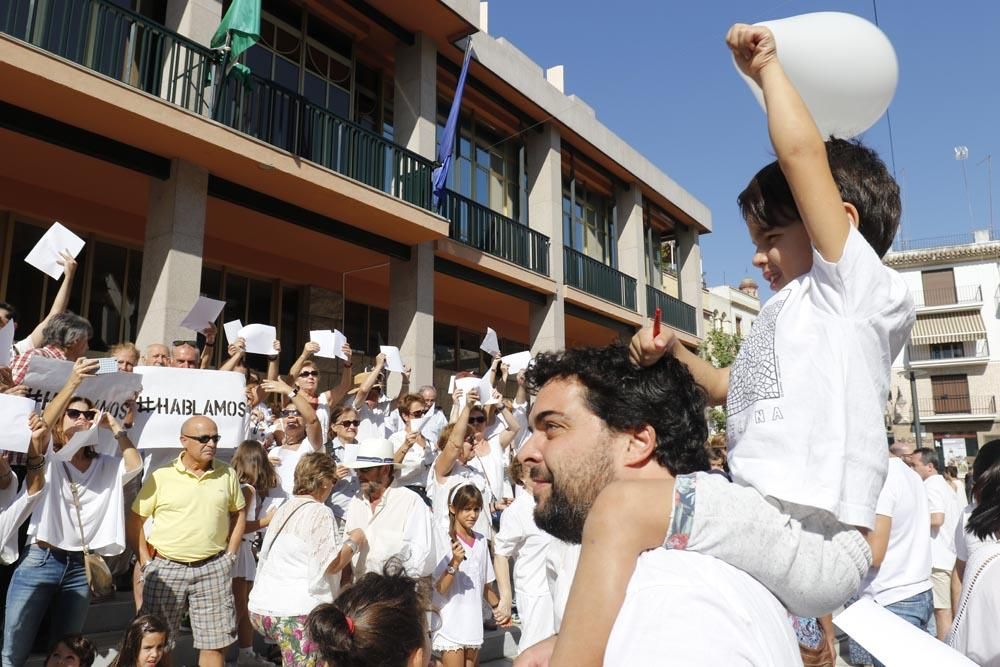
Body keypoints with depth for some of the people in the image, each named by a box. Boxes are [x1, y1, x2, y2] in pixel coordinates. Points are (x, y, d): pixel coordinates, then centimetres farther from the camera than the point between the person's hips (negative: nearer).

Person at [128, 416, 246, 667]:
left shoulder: (227, 474, 1)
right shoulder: (161, 476, -6)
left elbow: (238, 513, 12)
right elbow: (135, 519, 0)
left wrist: (231, 554, 5)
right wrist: (145, 560, -4)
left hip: (213, 568, 1)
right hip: (166, 568, -1)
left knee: (214, 641, 8)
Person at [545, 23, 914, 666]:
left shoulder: (861, 288, -1)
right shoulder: (787, 318, 25)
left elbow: (800, 150, -11)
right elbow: (727, 386, 36)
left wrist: (766, 66, 4)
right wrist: (676, 353, 16)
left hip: (810, 539, -10)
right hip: (775, 526, 11)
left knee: (626, 510, -29)